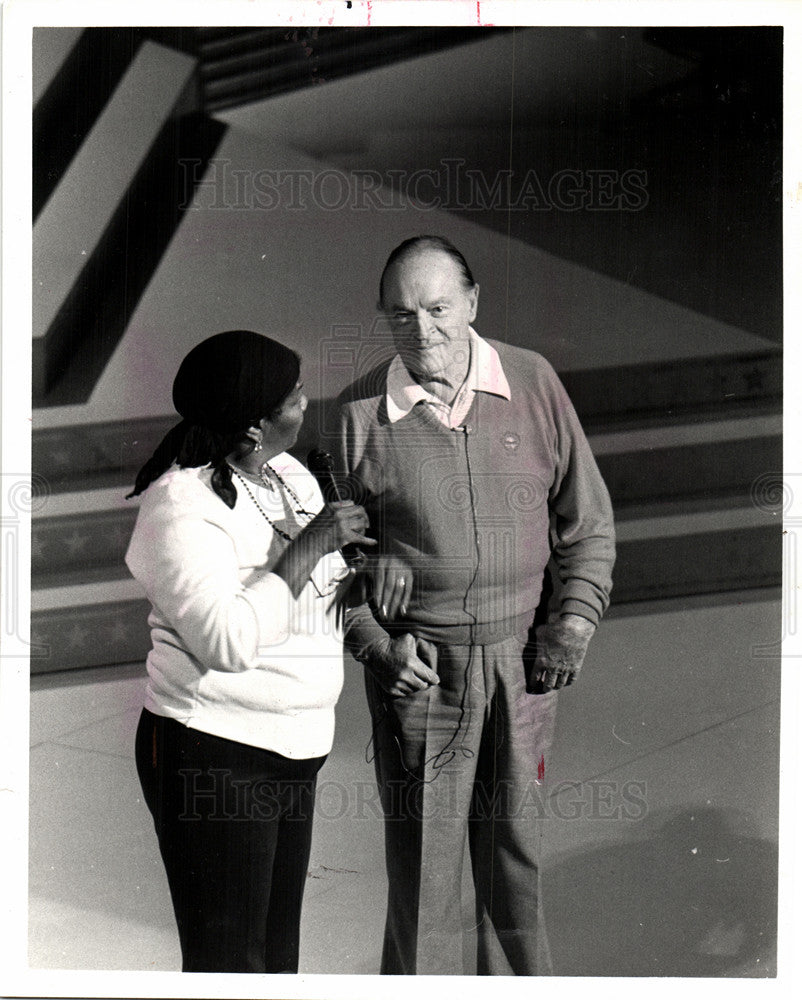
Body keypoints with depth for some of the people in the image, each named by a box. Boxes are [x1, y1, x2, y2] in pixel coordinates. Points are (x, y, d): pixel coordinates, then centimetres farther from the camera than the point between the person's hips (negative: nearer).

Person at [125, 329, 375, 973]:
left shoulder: (290, 476, 9)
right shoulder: (183, 505, -18)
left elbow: (317, 599, 22)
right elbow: (228, 641, -29)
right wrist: (308, 546, -23)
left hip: (291, 751, 9)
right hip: (212, 756, -9)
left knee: (277, 953, 18)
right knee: (228, 963, -1)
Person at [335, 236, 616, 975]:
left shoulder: (532, 382, -3)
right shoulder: (361, 412, -6)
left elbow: (587, 518, 6)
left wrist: (573, 621, -3)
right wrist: (376, 644, -8)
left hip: (521, 657, 2)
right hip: (417, 665, -1)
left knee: (517, 845, 15)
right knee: (421, 855, 6)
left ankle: (518, 976, 35)